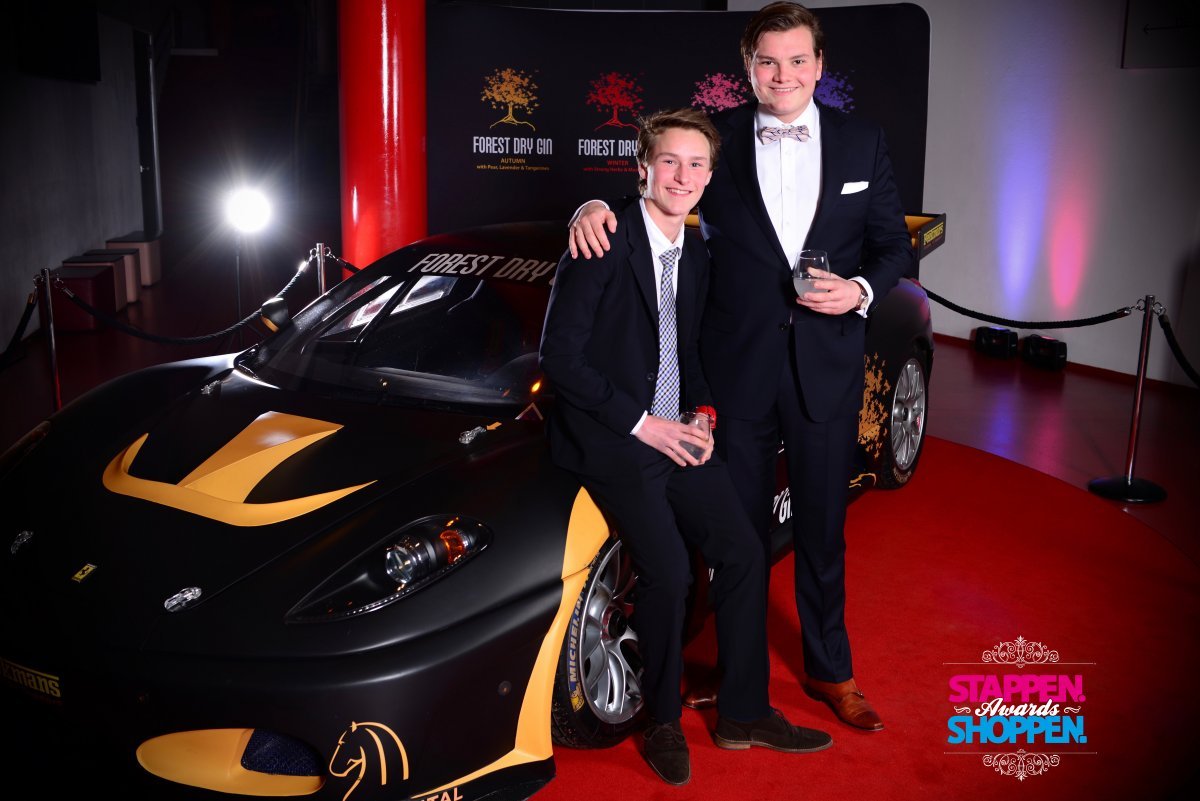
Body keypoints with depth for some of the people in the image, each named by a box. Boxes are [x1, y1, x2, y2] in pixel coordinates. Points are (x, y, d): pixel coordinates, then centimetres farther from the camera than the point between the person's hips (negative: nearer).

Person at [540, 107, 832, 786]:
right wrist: (641, 422, -17)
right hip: (609, 438, -7)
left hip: (676, 433, 7)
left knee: (745, 553, -2)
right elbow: (561, 356, -15)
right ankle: (664, 722, 5)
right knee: (669, 572, -21)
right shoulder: (604, 246, -12)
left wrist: (704, 412, 2)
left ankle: (744, 712, 16)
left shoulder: (697, 254, 11)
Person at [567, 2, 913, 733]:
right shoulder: (717, 138, 0)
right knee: (738, 530, 11)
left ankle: (829, 670, 33)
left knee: (823, 528, 15)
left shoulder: (862, 143, 5)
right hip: (739, 366, -1)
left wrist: (861, 290, -12)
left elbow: (894, 244, 8)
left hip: (827, 368, 1)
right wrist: (596, 206, -18)